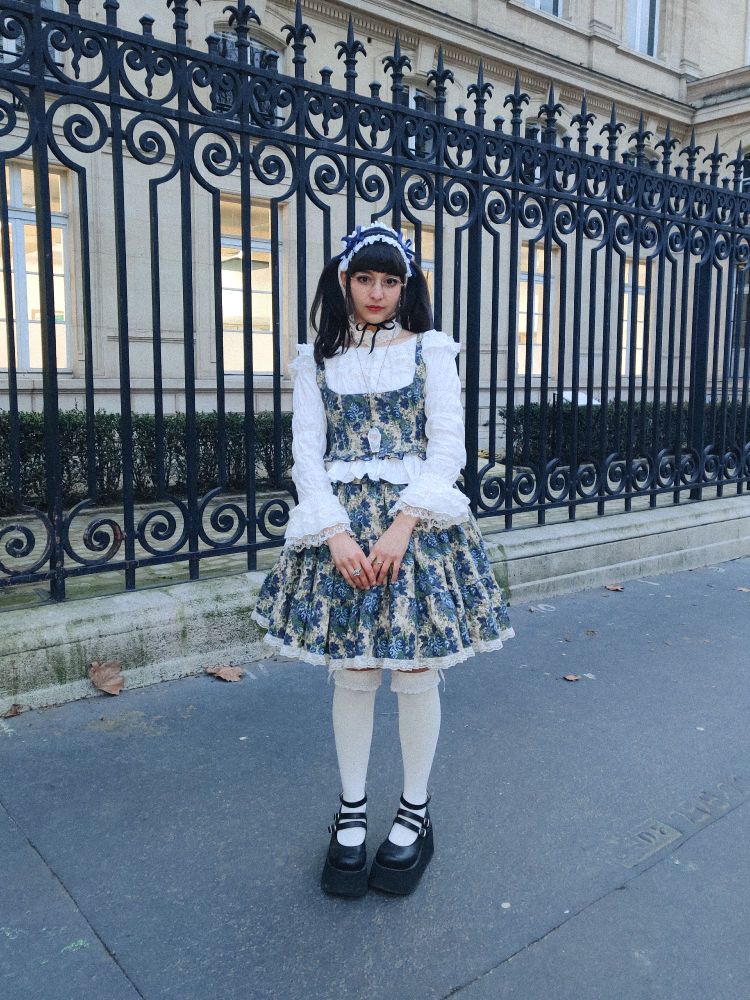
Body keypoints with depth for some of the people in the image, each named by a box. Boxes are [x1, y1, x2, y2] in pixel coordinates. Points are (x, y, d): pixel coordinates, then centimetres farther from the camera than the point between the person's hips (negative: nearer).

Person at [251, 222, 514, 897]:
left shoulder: (430, 351, 6)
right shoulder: (317, 360, 10)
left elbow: (447, 446, -2)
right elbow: (307, 452, 3)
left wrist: (401, 526, -13)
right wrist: (337, 532, -11)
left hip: (418, 523, -1)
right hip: (341, 527, 1)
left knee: (415, 673, 4)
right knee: (352, 674, 6)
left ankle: (415, 813, 25)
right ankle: (352, 813, 26)